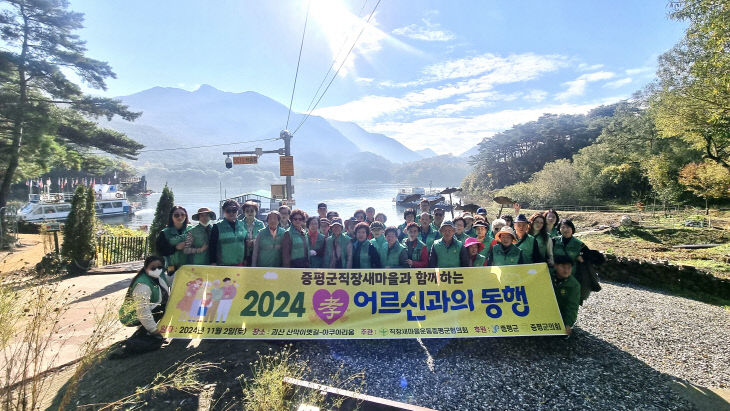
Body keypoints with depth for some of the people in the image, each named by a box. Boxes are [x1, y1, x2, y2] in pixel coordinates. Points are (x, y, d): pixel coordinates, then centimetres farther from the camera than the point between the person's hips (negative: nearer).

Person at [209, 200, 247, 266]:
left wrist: (245, 259, 12)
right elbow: (212, 246, -3)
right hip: (223, 264, -3)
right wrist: (213, 262, -6)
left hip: (239, 263, 4)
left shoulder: (242, 225, 7)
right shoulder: (217, 226, -3)